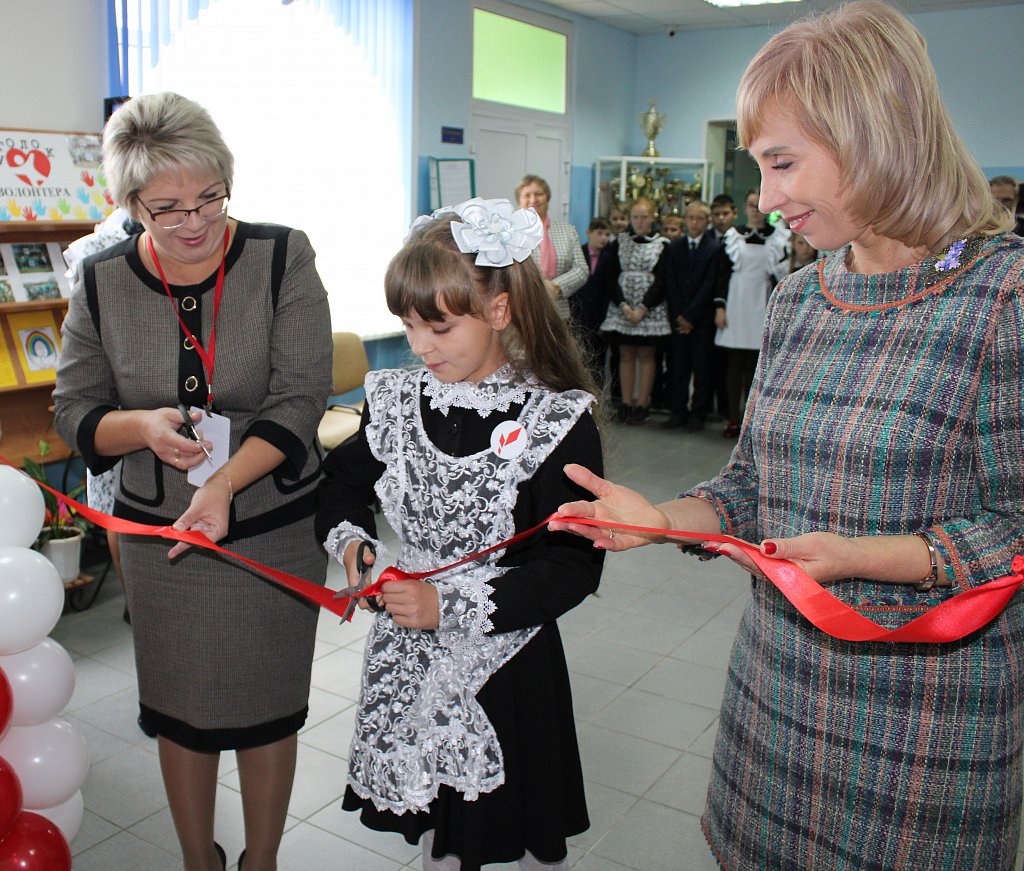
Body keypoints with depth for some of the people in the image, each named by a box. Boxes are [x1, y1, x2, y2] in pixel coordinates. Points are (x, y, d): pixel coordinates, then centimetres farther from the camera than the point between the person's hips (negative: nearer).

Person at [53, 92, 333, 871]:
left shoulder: (282, 259, -9)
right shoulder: (102, 283, -3)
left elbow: (300, 400, -15)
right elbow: (74, 413, 1)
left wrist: (225, 483, -29)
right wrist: (143, 426, -21)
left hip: (277, 533, -1)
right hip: (160, 538, 2)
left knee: (266, 709, 13)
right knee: (181, 713, 16)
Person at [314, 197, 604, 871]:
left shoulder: (557, 423, -17)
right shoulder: (398, 401, -3)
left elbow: (574, 567, -19)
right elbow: (343, 479, 15)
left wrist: (453, 604, -23)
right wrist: (349, 539, -6)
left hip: (508, 658, -4)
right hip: (411, 660, 4)